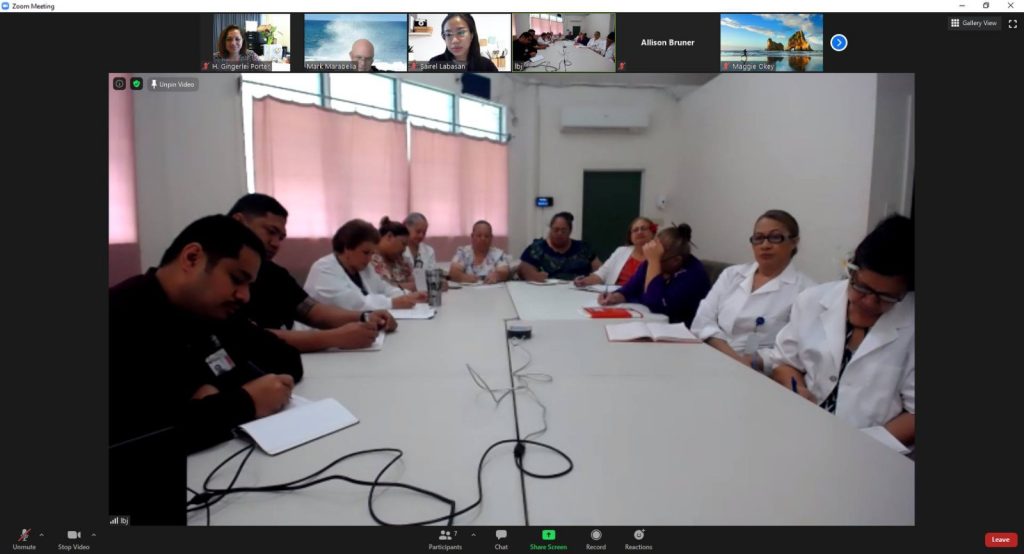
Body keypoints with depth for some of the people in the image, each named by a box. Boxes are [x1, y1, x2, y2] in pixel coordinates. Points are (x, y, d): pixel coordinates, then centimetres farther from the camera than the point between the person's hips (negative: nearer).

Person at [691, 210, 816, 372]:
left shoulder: (806, 290, 1)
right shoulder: (731, 274, 13)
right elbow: (703, 320, 3)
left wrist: (752, 362, -20)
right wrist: (732, 357, -12)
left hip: (760, 376, -3)